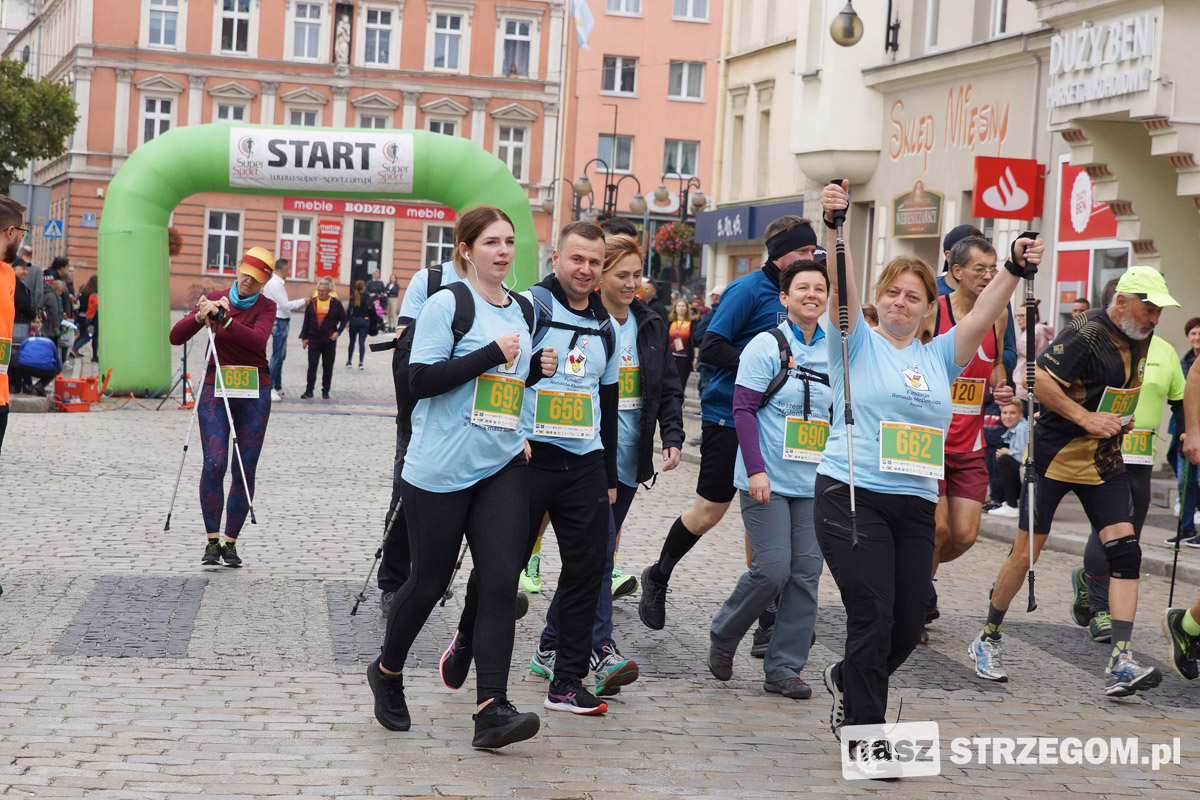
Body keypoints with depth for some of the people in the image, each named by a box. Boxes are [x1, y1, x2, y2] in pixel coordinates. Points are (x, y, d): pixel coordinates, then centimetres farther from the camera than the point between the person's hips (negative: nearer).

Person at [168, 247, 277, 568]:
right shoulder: (215, 299, 7)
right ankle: (212, 541, -8)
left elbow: (258, 339, -18)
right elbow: (176, 337, 1)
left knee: (245, 469, -1)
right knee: (214, 463, -14)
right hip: (215, 388, 0)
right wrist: (200, 317, -17)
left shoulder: (266, 306, 3)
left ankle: (230, 542, 9)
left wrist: (223, 319, -26)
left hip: (254, 391, 0)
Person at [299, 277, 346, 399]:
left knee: (328, 367, 6)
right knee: (312, 365, -4)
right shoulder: (312, 303, 4)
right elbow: (306, 321, 9)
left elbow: (343, 320, 7)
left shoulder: (335, 303, 0)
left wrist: (338, 332, -8)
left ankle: (325, 392, 16)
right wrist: (304, 337, 5)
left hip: (329, 340, -1)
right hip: (314, 339, 1)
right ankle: (309, 391, -1)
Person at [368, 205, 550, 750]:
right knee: (429, 581, 7)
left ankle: (491, 711, -12)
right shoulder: (448, 304, -7)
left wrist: (537, 369, 5)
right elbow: (422, 379, -16)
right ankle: (387, 672, 33)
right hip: (441, 470, -5)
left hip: (503, 467, 5)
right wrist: (493, 353, -19)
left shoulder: (523, 310, 14)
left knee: (500, 582, -8)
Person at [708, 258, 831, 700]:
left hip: (814, 484, 5)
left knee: (806, 573, 1)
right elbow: (743, 410, -8)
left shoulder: (835, 353, 11)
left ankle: (784, 668, 9)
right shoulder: (766, 345, -4)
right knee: (772, 569, -11)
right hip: (768, 481, -5)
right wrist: (756, 470, -15)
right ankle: (722, 636, 15)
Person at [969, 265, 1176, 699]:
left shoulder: (1139, 339, 8)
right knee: (1026, 552, -1)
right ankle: (987, 638, 20)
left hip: (1104, 459, 7)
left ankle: (1120, 663, -12)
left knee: (1125, 550, -9)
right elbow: (1038, 381, -23)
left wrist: (1121, 419, 8)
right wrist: (1087, 419, -21)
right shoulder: (1086, 333, -18)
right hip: (1056, 453, -7)